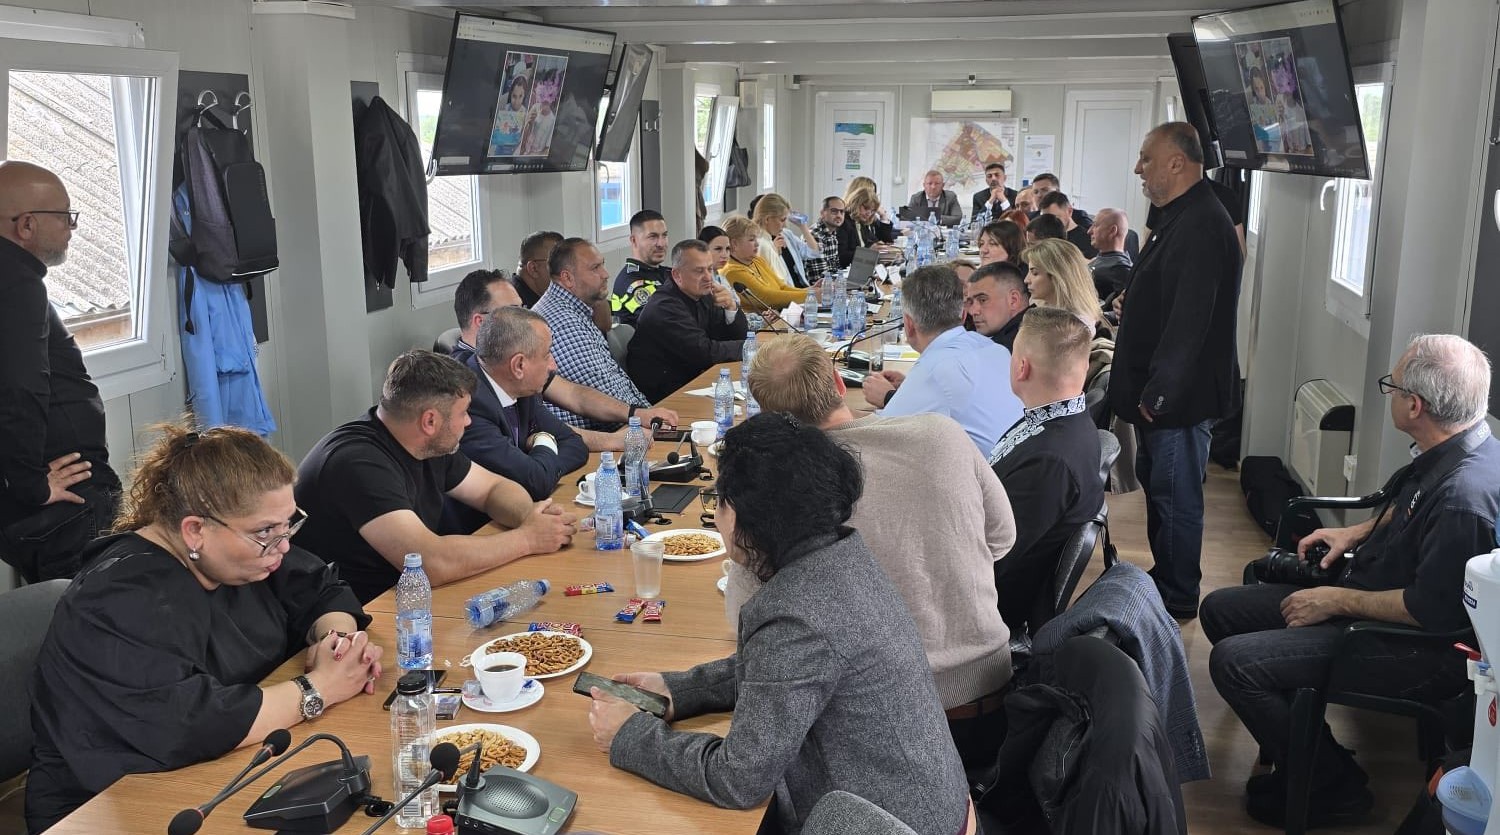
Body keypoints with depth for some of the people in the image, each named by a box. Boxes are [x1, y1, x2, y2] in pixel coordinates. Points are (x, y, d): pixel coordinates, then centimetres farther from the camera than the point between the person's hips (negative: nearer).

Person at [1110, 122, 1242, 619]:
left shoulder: (1201, 226, -22)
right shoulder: (1180, 218, 13)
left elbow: (1189, 320, -28)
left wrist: (1158, 391, -27)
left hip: (1179, 397, -11)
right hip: (1158, 390, 11)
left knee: (1176, 497, 1)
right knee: (1157, 484, 20)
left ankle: (1178, 601, 14)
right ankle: (1164, 579, 35)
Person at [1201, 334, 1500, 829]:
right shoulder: (1447, 454, 1)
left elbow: (1433, 611, -28)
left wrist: (1338, 602, -17)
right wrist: (1358, 532, 10)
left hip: (1421, 649, -10)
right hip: (1371, 594, 10)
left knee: (1232, 661, -21)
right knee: (1220, 610, 8)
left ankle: (1332, 787, -2)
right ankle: (1295, 736, 15)